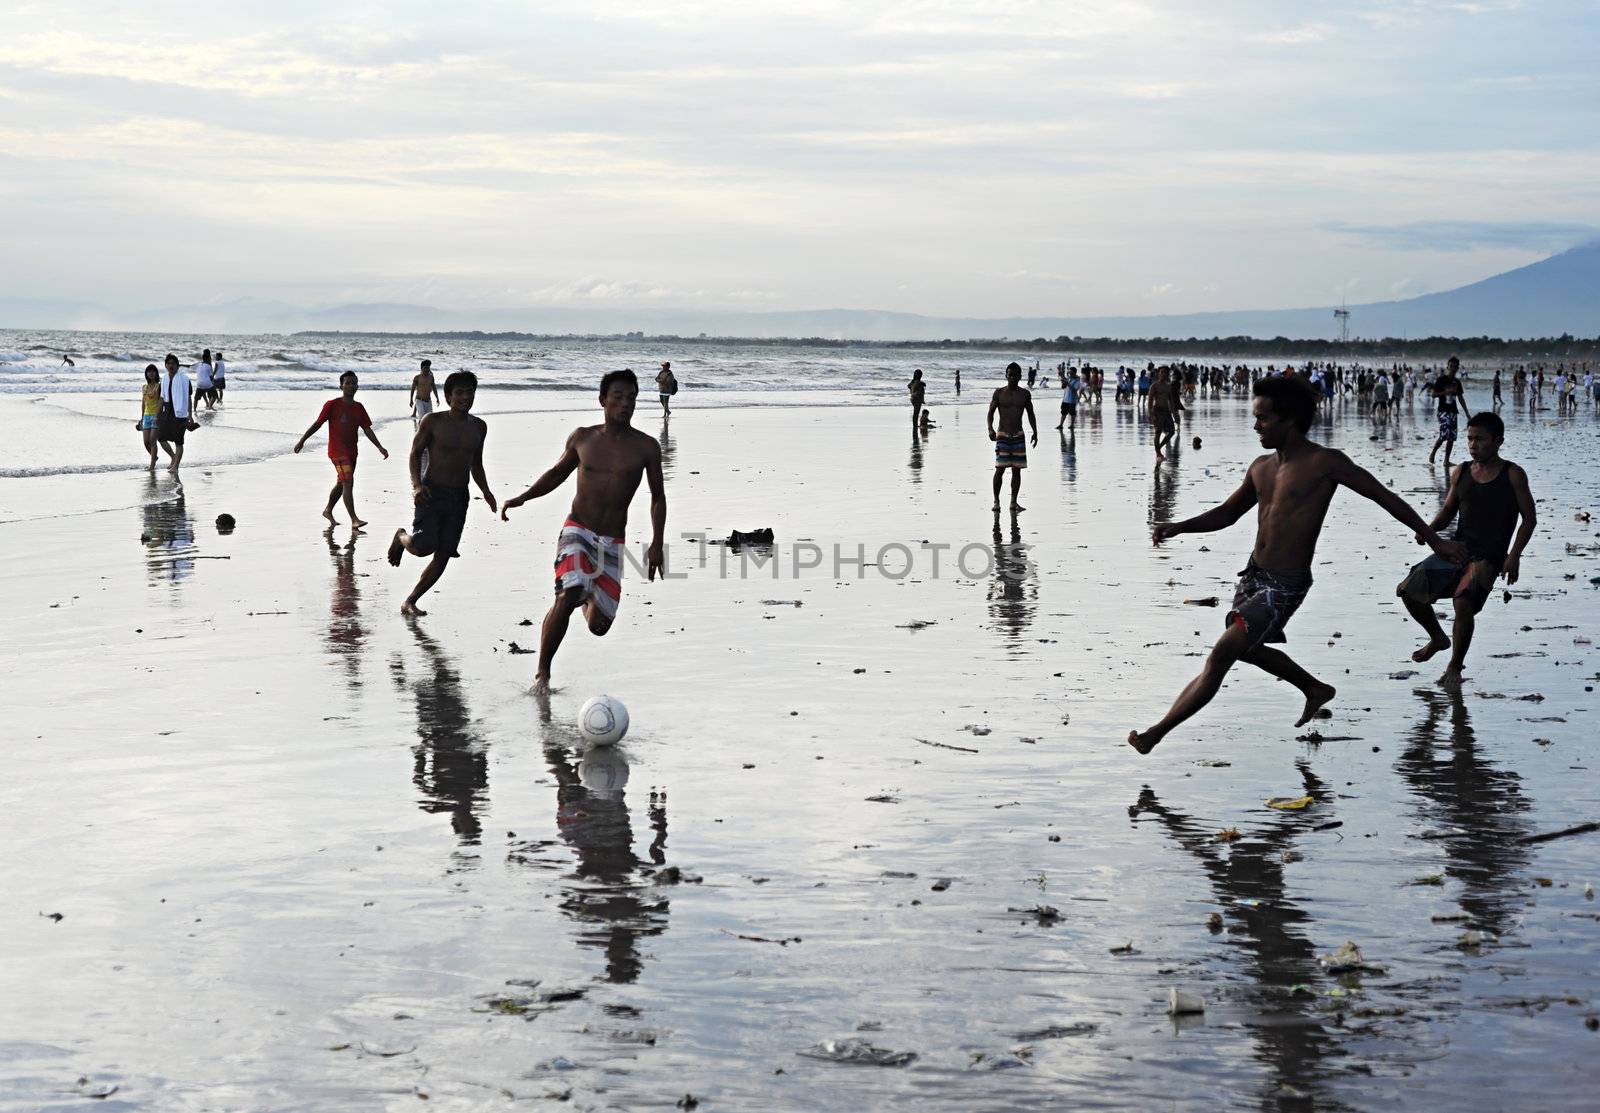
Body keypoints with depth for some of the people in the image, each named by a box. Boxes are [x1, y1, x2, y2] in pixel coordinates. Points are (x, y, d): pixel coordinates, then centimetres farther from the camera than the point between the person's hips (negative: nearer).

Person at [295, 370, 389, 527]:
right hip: (337, 451, -7)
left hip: (351, 452, 7)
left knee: (341, 484, 19)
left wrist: (379, 447, -1)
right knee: (348, 482, -18)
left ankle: (328, 511, 41)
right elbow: (317, 424, -2)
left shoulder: (359, 407, 8)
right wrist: (302, 440, 0)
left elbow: (367, 429, 9)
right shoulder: (332, 405, -8)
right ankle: (354, 520, -23)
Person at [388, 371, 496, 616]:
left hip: (459, 497, 5)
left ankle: (409, 602, 11)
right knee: (423, 546, -19)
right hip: (432, 492, -5)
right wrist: (417, 485, -16)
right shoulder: (433, 422, -5)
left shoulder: (479, 427, 10)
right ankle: (401, 537, 17)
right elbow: (415, 453, -1)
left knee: (443, 555, -1)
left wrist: (486, 491, 6)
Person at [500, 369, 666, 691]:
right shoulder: (582, 438, 2)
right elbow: (557, 473, 19)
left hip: (612, 542, 1)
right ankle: (542, 673, -14)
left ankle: (590, 599, 42)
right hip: (577, 531, -1)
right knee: (566, 597, -26)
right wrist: (521, 498, 10)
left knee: (598, 626, 2)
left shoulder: (646, 447, -1)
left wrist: (656, 545, 0)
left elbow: (658, 497, 7)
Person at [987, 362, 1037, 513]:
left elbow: (1031, 414, 15)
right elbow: (990, 413, -2)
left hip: (1018, 436, 3)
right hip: (1002, 435, -3)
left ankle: (1014, 502, 11)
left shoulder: (1025, 394, 6)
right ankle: (996, 501, -1)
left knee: (1017, 469, 3)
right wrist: (990, 429, -18)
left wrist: (1035, 432, 9)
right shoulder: (999, 393, -1)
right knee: (1000, 468, -11)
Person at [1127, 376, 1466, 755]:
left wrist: (1434, 539, -8)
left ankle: (1156, 733, -13)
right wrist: (1177, 527, 2)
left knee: (1221, 654, -15)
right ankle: (1316, 690, 50)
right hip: (1254, 573, 9)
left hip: (1285, 586, -9)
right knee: (1247, 649, 27)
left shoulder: (1324, 463, -16)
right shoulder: (1261, 467, 5)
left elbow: (1384, 496, -10)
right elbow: (1227, 513, 18)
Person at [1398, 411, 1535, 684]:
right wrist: (1429, 529, -4)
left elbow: (1529, 517, 0)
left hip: (1488, 557, -6)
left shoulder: (1512, 475, -3)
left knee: (1463, 603, -28)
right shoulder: (1462, 472, 10)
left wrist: (1514, 555, -12)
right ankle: (1438, 638, 22)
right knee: (1408, 590, -5)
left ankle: (1455, 667, -7)